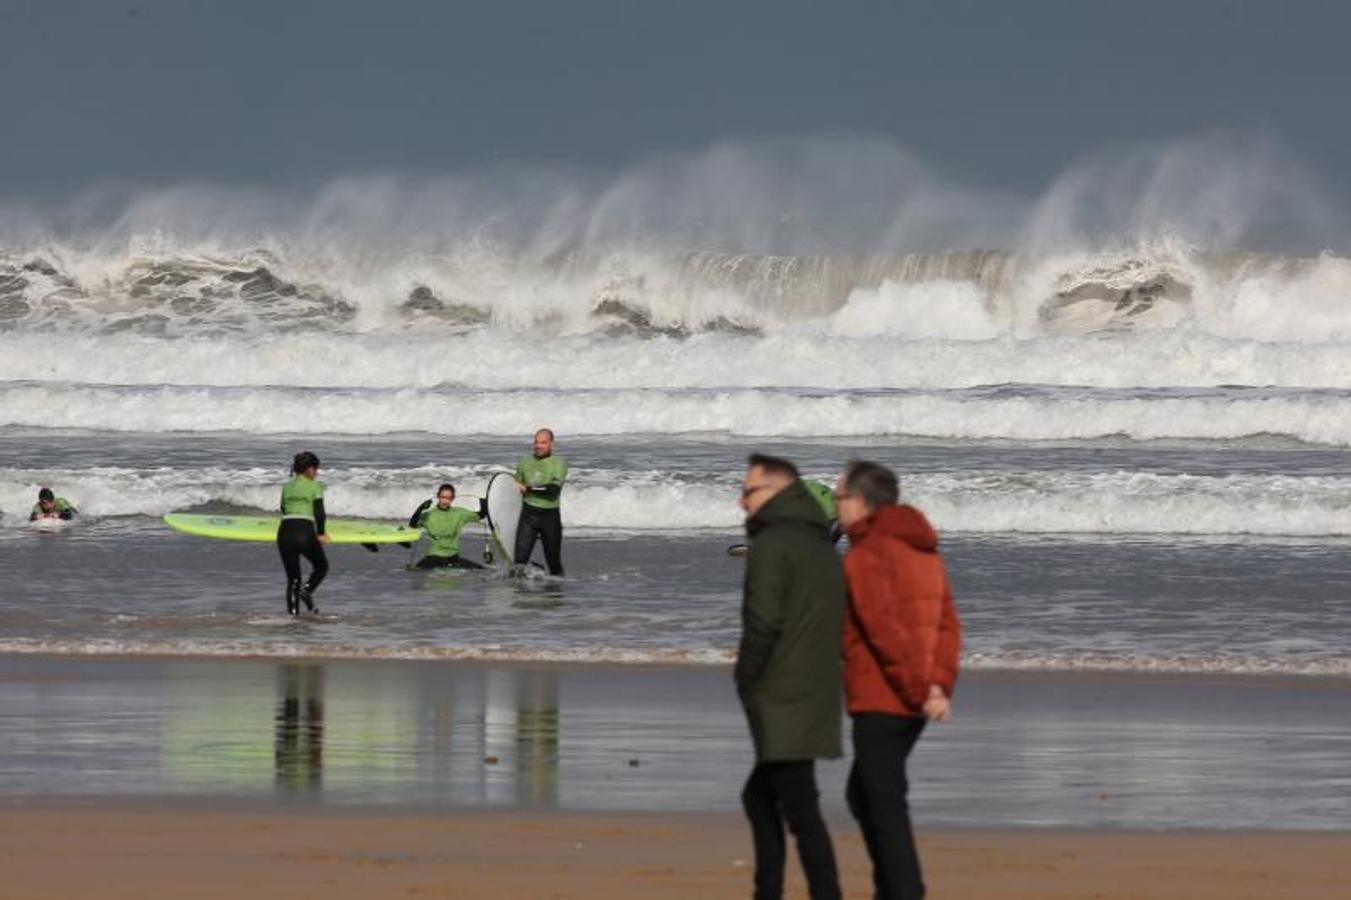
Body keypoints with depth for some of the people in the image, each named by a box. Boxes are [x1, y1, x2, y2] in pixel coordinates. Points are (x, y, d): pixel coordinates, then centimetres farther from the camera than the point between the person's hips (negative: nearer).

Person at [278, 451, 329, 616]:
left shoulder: (286, 487, 18)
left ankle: (293, 610, 4)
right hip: (305, 532, -4)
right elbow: (319, 513, -3)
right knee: (321, 566, 19)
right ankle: (307, 589, -7)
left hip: (285, 532, 4)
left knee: (292, 576, 14)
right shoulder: (314, 486, 3)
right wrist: (320, 534, 9)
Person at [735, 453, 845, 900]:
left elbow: (763, 621, -20)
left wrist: (746, 676, -6)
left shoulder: (771, 543, -12)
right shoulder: (821, 545, 17)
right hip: (815, 693, 10)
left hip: (782, 703, -10)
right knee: (759, 796, 20)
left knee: (800, 810, -10)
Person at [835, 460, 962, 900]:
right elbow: (948, 625, 10)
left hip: (880, 702, -9)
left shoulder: (865, 555, -14)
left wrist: (918, 691, -17)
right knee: (863, 795, 20)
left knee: (884, 804, -6)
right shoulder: (924, 550, 15)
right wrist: (940, 685, 1)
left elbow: (885, 630, -21)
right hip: (913, 707, 9)